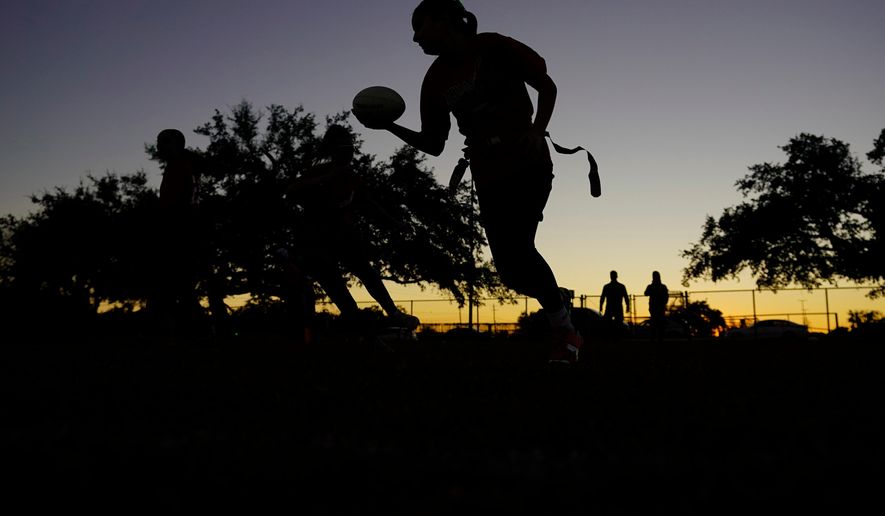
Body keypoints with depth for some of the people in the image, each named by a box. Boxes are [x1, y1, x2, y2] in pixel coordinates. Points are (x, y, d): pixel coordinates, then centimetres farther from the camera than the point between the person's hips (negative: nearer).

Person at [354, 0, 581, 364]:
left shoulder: (493, 47, -4)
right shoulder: (436, 80, 8)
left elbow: (546, 86, 1)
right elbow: (432, 145, 11)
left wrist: (537, 130, -17)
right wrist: (390, 127, -4)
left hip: (529, 165, -4)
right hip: (489, 178, 5)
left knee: (517, 248, -22)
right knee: (510, 268, -4)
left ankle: (563, 330, -5)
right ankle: (564, 329, 18)